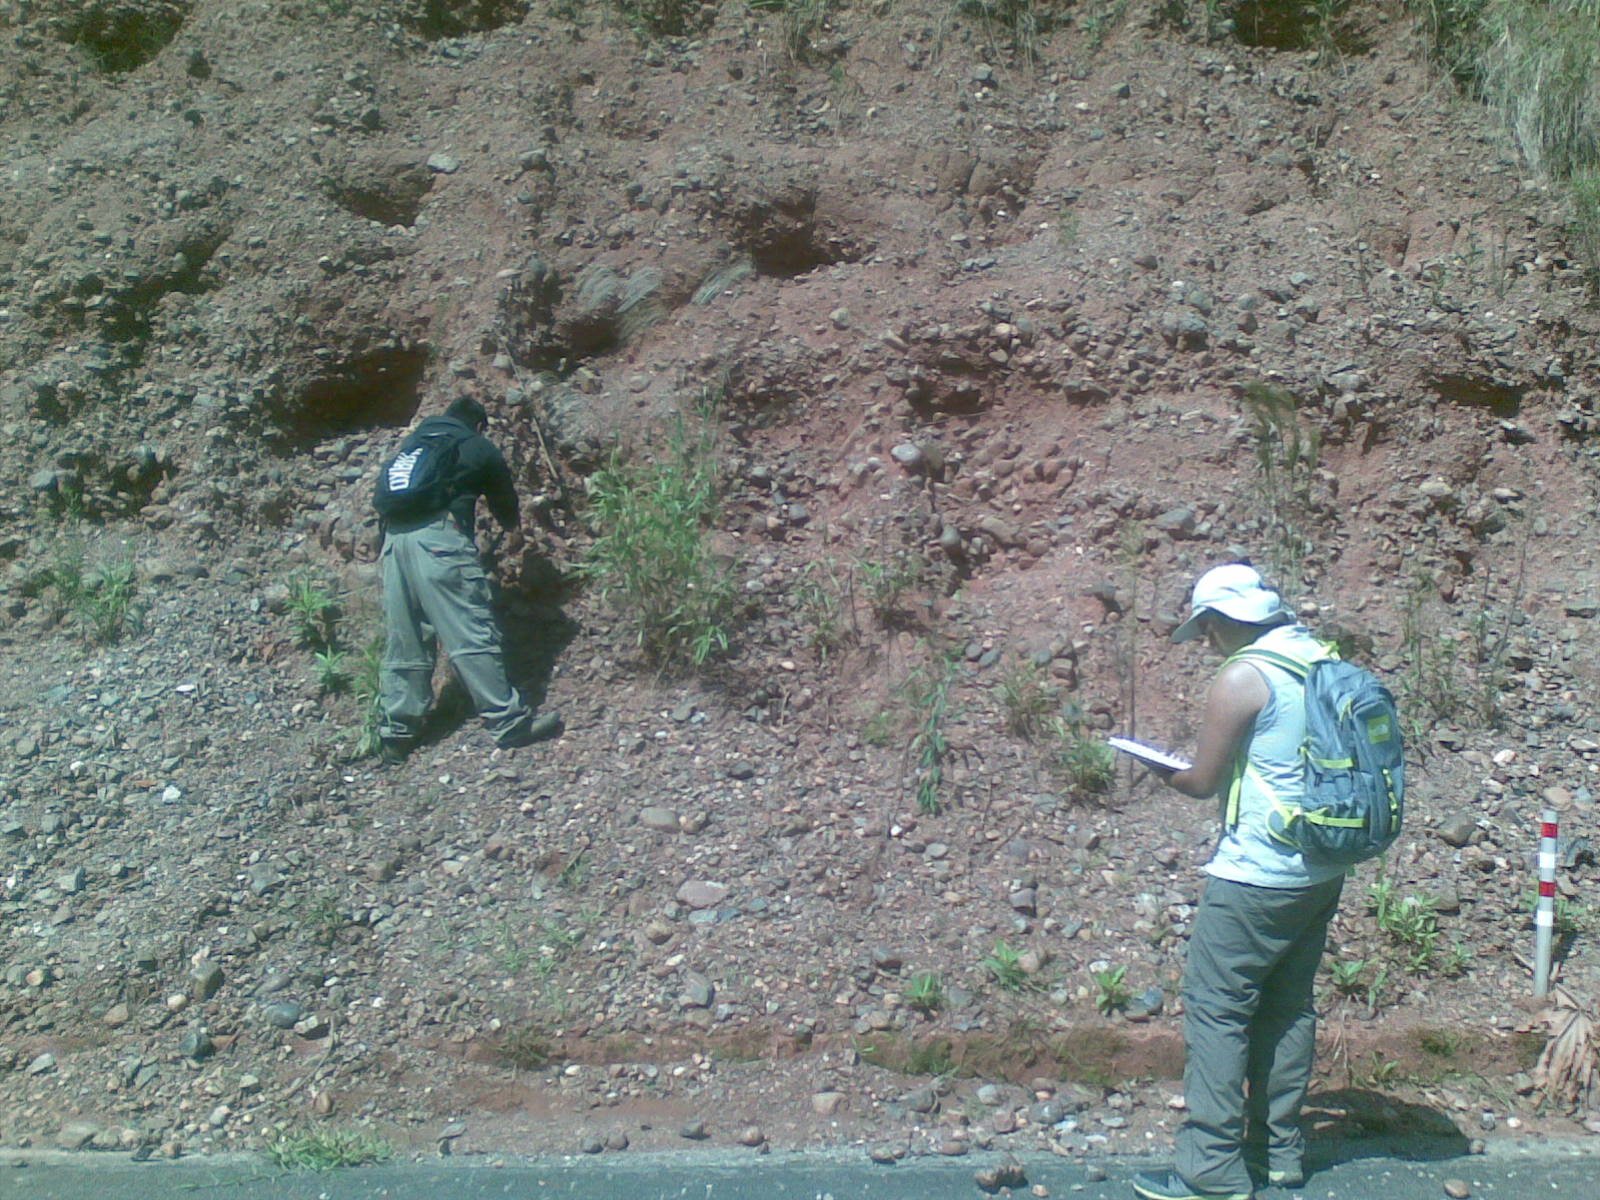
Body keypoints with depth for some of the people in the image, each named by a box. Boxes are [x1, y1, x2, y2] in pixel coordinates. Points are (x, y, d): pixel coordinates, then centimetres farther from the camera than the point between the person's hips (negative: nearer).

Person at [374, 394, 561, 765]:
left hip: (395, 536, 6)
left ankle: (396, 733, 15)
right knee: (473, 634, -6)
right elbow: (506, 505, 26)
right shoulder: (480, 448, 15)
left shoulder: (412, 442, 29)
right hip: (440, 537, -6)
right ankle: (508, 722, -4)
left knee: (403, 642, 11)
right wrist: (511, 522, 46)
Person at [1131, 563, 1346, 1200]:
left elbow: (1203, 782, -11)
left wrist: (1163, 770, 9)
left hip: (1255, 878, -9)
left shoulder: (1241, 679, -16)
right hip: (1322, 872, 9)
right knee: (1289, 1005, 17)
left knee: (1214, 1009, -1)